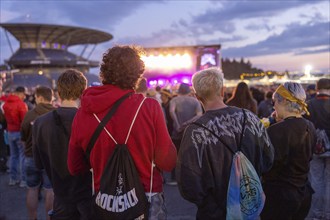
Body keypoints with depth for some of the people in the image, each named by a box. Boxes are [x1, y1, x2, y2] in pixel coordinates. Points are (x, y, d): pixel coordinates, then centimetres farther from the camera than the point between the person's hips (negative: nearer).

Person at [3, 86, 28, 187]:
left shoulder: (6, 103, 8)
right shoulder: (20, 103, -15)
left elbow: (4, 118, 18)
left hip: (10, 132, 7)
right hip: (20, 132, -7)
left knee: (13, 155, 15)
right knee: (23, 156, -2)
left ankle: (13, 178, 18)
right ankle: (23, 180, 0)